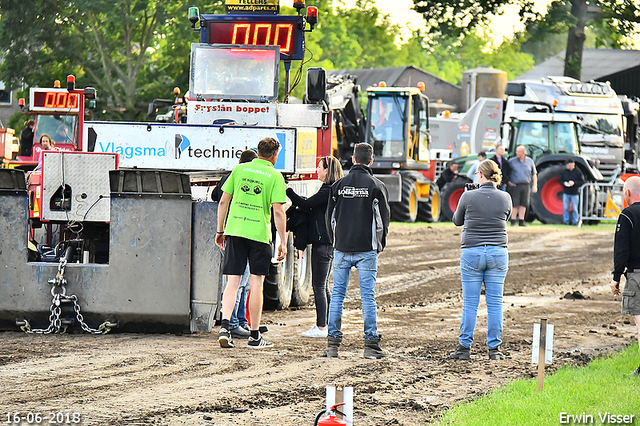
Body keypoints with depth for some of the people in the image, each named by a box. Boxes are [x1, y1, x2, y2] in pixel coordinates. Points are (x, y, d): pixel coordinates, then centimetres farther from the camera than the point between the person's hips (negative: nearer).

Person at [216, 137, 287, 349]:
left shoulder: (239, 170, 8)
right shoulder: (275, 176, -2)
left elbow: (223, 201, 7)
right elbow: (278, 211, -8)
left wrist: (220, 231, 17)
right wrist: (283, 242, -3)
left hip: (234, 231, 3)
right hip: (259, 234, -3)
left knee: (232, 282, 5)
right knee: (256, 284, 5)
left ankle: (224, 326, -12)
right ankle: (254, 336, 10)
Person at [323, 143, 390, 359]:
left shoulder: (338, 185, 4)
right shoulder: (376, 186, -3)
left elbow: (330, 217, 8)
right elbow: (383, 219, -1)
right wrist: (379, 245, 12)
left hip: (342, 249, 2)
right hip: (366, 250, -2)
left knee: (337, 294, 6)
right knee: (368, 296, 0)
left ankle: (333, 344, 3)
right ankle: (371, 345, -3)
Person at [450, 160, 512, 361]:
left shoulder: (468, 197, -7)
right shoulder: (505, 198, -1)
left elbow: (457, 221, 9)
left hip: (472, 252, -2)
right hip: (498, 253, 2)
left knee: (470, 303, 3)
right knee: (495, 302, 6)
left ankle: (464, 347, 4)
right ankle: (494, 348, 7)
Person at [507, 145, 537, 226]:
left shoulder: (529, 161, 8)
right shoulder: (511, 161, 2)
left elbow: (534, 174, 14)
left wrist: (535, 185, 7)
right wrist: (508, 181, -4)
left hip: (526, 185, 2)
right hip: (515, 185, -2)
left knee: (523, 204, 3)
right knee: (515, 204, -6)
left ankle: (521, 221, 9)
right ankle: (513, 221, 0)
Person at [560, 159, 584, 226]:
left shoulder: (578, 172, -4)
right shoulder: (564, 172, 6)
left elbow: (582, 181, -6)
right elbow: (560, 180, 11)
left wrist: (574, 183, -21)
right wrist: (564, 183, -12)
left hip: (574, 193, -3)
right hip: (566, 193, 3)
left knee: (574, 209, 2)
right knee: (565, 208, 3)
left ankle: (575, 222, 10)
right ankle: (566, 222, 10)